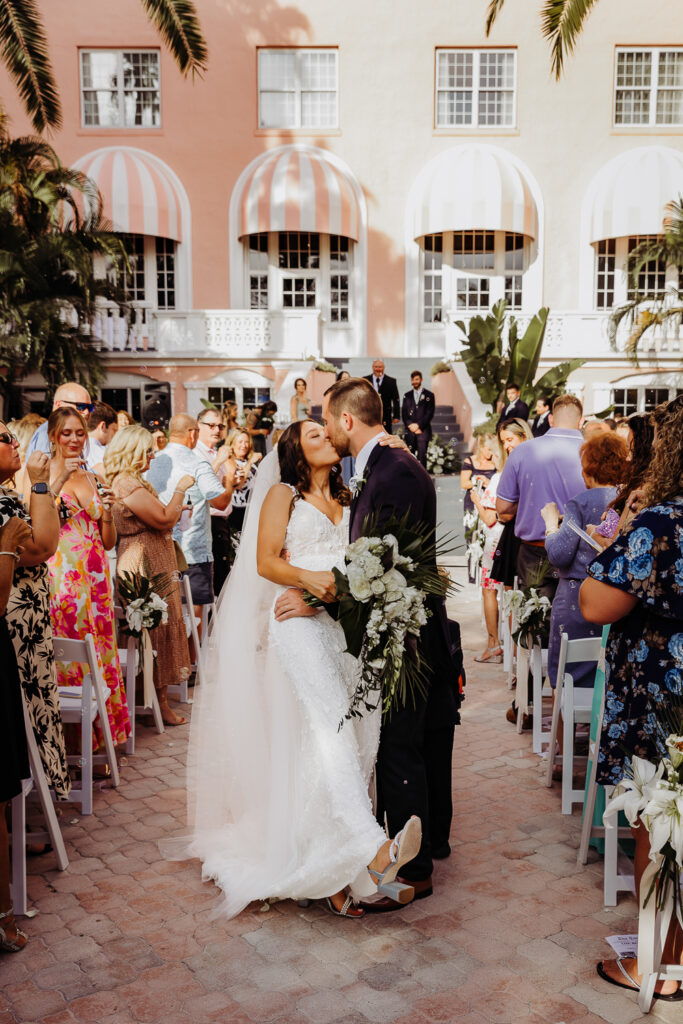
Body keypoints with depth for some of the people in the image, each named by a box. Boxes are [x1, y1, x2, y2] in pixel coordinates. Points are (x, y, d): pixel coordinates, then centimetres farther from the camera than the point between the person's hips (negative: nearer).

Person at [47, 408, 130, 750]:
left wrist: (107, 510, -2)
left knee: (99, 652, 6)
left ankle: (98, 734, 15)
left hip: (94, 577, 5)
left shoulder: (92, 479, 15)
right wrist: (59, 480, -20)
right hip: (60, 577, -5)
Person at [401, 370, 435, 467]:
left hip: (423, 431, -3)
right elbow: (404, 413, 10)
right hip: (410, 431, 3)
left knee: (422, 455, -7)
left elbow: (429, 413, -2)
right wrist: (410, 425, -5)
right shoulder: (407, 395, 15)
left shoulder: (429, 395, 5)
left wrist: (418, 425, -10)